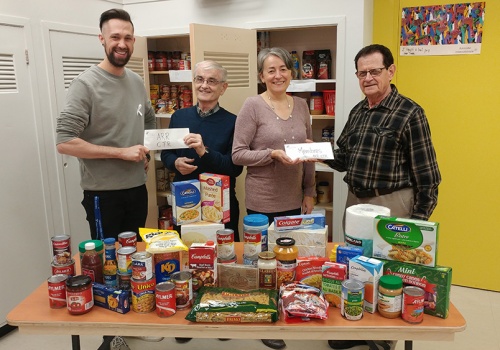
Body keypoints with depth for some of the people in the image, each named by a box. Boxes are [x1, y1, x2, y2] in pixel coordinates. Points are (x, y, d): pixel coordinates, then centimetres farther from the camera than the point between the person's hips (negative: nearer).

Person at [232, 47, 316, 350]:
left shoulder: (301, 105, 7)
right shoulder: (253, 105, -9)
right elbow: (238, 154, -11)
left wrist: (310, 193, 9)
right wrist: (273, 154, -23)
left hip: (295, 199, 5)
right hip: (263, 202, -5)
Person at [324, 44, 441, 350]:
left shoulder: (409, 113, -13)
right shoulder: (357, 112, 9)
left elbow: (426, 173, -13)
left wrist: (420, 218, -14)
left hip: (390, 204, -7)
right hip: (354, 200, 7)